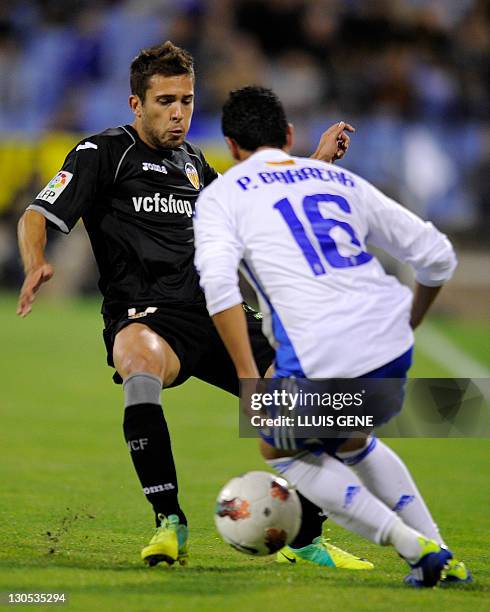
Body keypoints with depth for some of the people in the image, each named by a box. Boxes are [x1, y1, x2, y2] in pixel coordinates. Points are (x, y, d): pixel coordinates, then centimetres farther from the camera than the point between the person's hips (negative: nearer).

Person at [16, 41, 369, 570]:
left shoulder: (193, 163, 20)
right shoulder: (102, 153, 1)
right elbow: (36, 216, -5)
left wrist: (317, 162, 29)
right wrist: (36, 265, -28)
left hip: (213, 310, 6)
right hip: (144, 316, -6)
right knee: (139, 363, -41)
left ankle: (307, 539, 14)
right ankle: (169, 522, -34)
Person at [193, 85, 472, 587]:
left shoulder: (221, 197, 9)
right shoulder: (341, 180, 21)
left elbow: (218, 282, -11)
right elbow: (437, 255, 20)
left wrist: (247, 374, -11)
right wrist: (406, 326, 35)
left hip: (318, 359, -5)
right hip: (392, 348, 5)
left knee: (286, 454, 24)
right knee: (351, 441, 34)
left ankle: (412, 545, 6)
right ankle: (441, 557, 25)